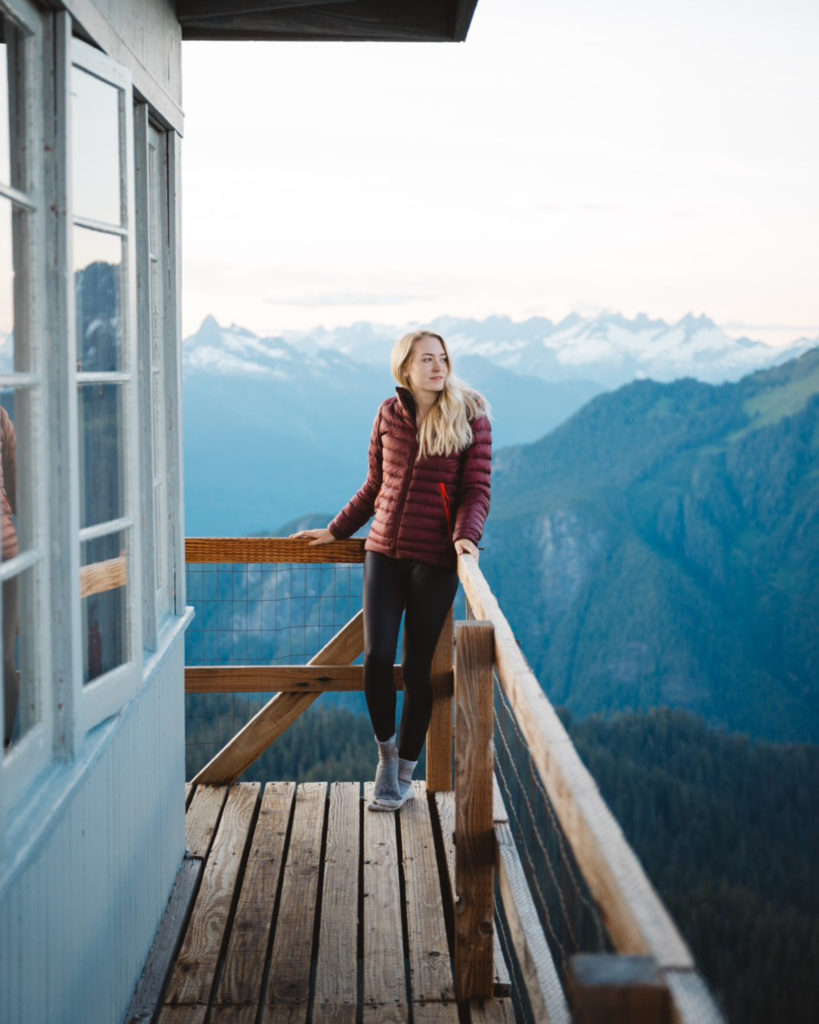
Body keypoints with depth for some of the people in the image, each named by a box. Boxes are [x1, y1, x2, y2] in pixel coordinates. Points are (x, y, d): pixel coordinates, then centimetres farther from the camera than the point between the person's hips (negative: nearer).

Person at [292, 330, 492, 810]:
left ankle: (405, 776, 16)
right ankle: (386, 751, 17)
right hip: (384, 550, 3)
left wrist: (466, 535, -21)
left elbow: (476, 490, -4)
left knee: (418, 666, 2)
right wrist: (336, 531, 19)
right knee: (377, 654, -9)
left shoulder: (470, 418, -2)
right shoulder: (389, 415, 7)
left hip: (435, 558, -3)